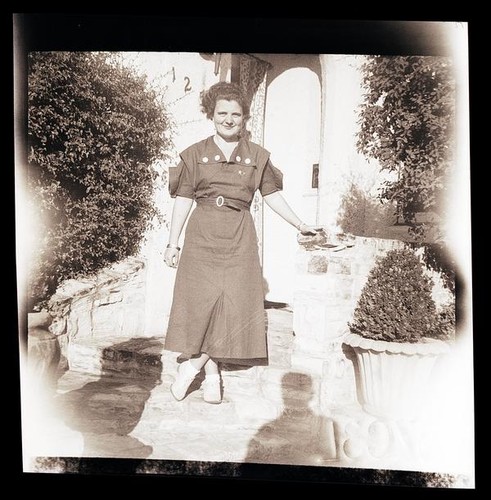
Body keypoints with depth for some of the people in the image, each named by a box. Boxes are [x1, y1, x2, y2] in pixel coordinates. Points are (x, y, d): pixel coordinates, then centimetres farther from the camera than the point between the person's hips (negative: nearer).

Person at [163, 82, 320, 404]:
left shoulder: (258, 156, 10)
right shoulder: (195, 154, 8)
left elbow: (272, 195, 13)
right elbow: (184, 199, 6)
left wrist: (300, 225, 9)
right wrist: (173, 243, 3)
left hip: (239, 236, 1)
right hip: (202, 233, -1)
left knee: (235, 300, -3)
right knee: (201, 299, -5)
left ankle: (194, 363, 12)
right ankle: (211, 372, 11)